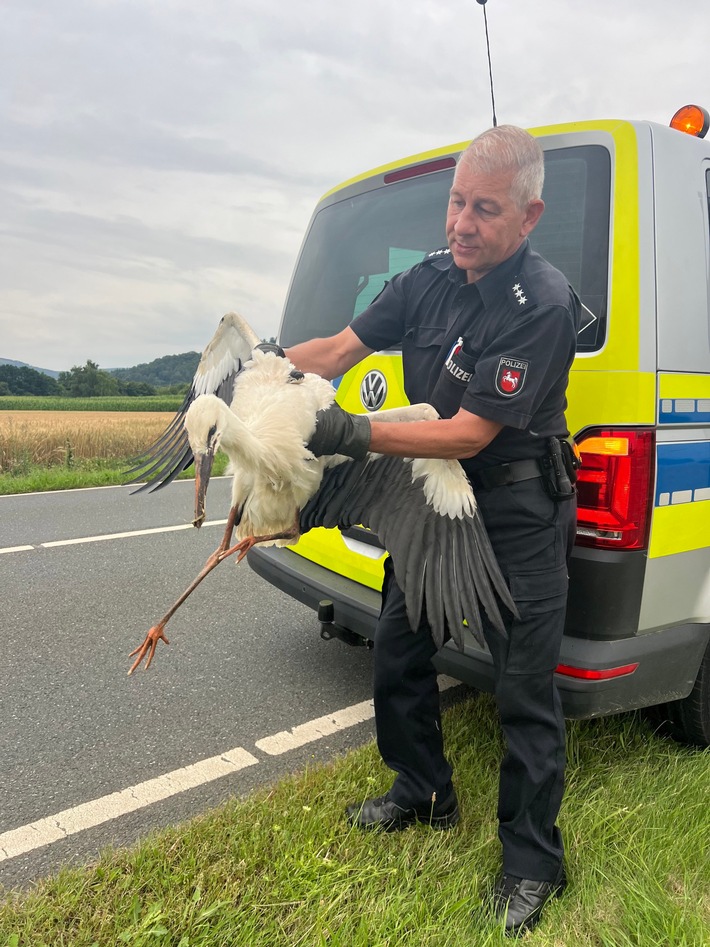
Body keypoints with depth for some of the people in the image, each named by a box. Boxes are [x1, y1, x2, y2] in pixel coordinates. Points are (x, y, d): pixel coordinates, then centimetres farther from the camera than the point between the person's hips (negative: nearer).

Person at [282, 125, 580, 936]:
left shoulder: (543, 305, -21)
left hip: (517, 514, -6)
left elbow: (468, 434, -26)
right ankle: (424, 795, 39)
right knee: (396, 651, 14)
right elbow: (339, 349, 0)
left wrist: (355, 434, -31)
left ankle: (531, 862, 26)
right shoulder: (429, 279, 0)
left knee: (524, 690, 3)